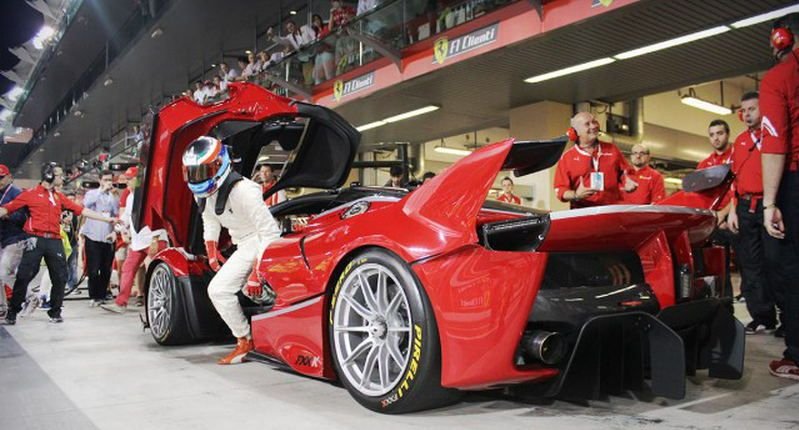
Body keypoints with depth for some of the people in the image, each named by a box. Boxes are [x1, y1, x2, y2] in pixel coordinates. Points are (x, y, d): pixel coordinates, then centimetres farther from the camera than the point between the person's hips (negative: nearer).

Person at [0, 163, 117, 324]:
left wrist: (107, 219, 10)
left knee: (60, 277, 3)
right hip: (36, 240, -4)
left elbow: (82, 210, 13)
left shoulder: (59, 197, 15)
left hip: (55, 241, 4)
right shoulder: (31, 194, 2)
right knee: (23, 277, -1)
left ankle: (55, 312, 16)